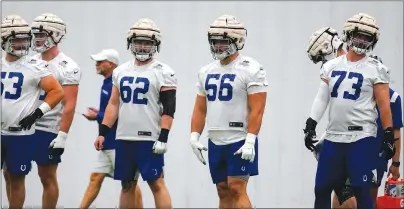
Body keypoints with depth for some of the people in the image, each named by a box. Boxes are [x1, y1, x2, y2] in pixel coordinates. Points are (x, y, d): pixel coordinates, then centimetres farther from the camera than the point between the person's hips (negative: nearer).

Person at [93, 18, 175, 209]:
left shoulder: (162, 72, -4)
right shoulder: (121, 71, 13)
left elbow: (168, 108, -8)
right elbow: (113, 104, 17)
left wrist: (163, 138, -16)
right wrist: (102, 133, 10)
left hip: (149, 139, -6)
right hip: (123, 139, 6)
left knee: (156, 184, -7)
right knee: (127, 185, 11)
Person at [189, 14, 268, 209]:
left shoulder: (251, 70, -8)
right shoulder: (206, 72, 13)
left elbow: (257, 109, -14)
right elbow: (200, 108, 16)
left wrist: (250, 141, -20)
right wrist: (194, 136, 6)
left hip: (240, 141, -7)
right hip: (215, 142, 7)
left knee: (237, 189, -12)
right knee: (223, 192, 9)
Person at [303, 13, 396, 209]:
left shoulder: (375, 69, -2)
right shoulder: (332, 66, 11)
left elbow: (384, 105, -3)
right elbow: (321, 98, 12)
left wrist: (389, 136, -6)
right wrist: (310, 125, 4)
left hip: (361, 138, -5)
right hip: (333, 137, 5)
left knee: (361, 191, -6)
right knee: (321, 189, 7)